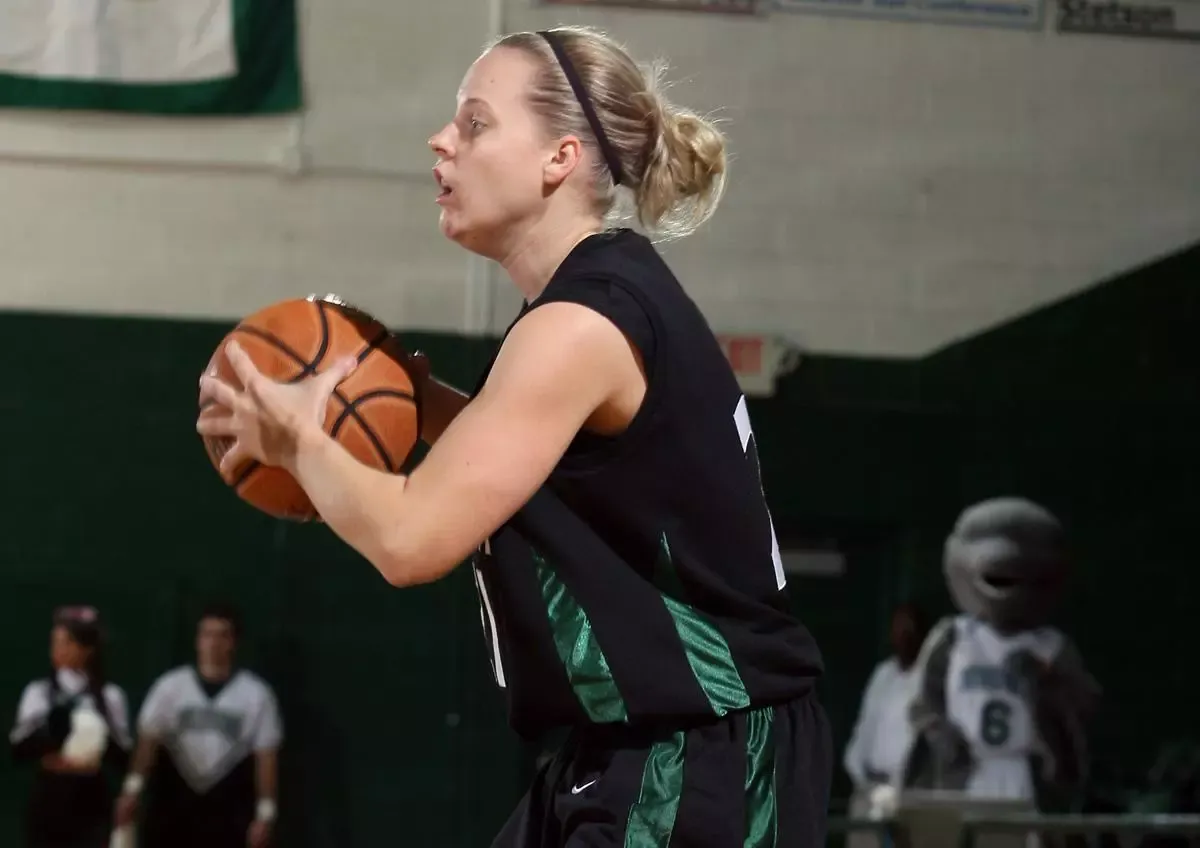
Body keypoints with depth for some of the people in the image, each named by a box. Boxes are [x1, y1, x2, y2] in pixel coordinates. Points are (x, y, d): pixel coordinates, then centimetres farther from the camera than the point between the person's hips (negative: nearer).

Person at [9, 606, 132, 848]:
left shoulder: (109, 696, 0)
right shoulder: (38, 692, 3)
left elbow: (123, 758, 0)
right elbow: (19, 748, -4)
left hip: (91, 803, -1)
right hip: (47, 802, 1)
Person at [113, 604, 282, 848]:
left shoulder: (255, 693, -4)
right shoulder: (170, 686, 0)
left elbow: (265, 756, -3)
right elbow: (148, 740, -3)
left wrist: (265, 813, -6)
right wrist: (133, 789, -14)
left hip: (228, 807, -1)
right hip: (172, 800, 2)